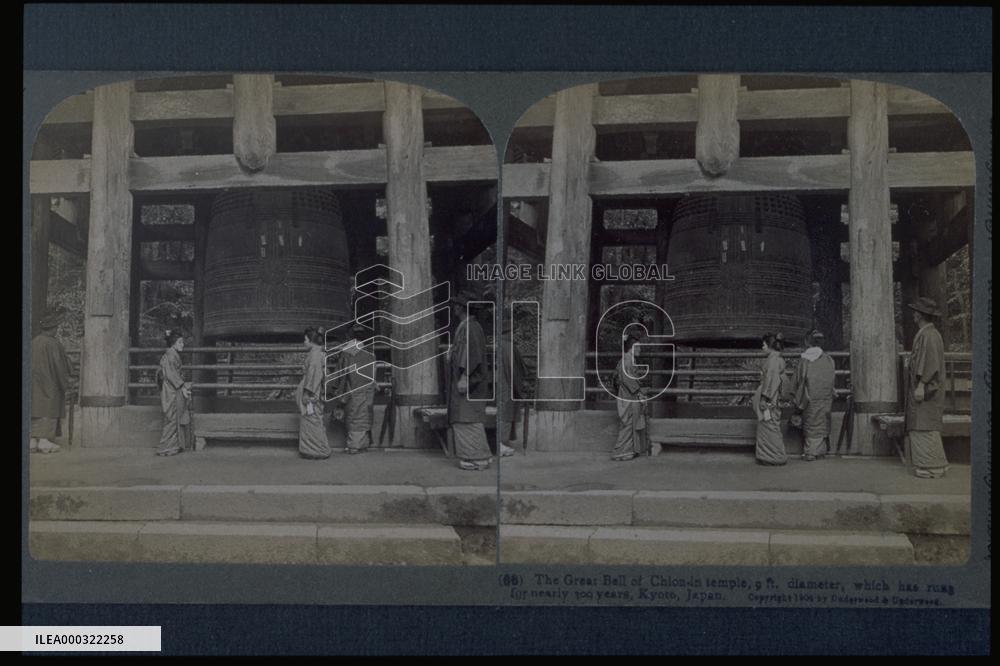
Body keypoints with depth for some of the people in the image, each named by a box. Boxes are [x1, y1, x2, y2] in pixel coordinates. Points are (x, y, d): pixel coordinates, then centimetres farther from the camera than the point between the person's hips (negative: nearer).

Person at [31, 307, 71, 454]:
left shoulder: (33, 343, 7)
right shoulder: (53, 344, -14)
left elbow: (29, 365, 12)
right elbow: (58, 365, -15)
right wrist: (65, 384, -7)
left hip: (34, 384, 7)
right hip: (49, 384, -7)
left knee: (35, 411, 9)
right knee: (48, 411, -2)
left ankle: (33, 441, 9)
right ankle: (44, 440, -4)